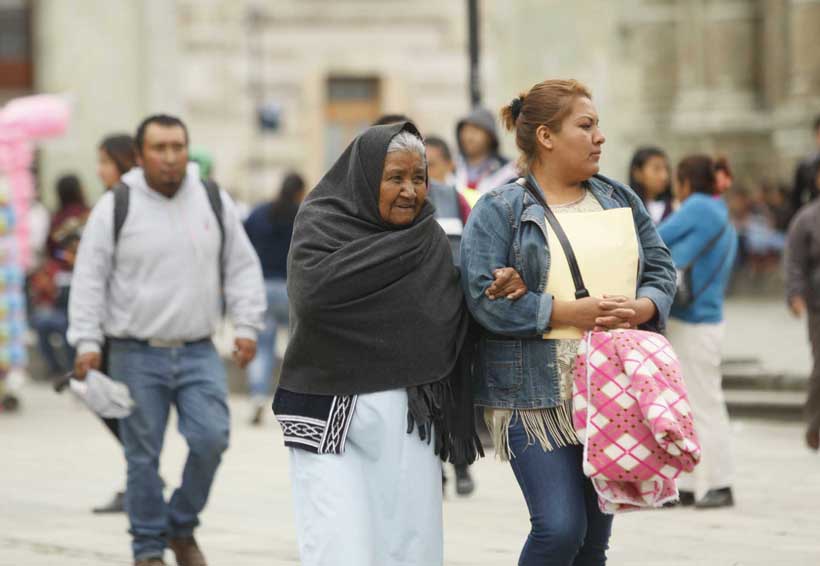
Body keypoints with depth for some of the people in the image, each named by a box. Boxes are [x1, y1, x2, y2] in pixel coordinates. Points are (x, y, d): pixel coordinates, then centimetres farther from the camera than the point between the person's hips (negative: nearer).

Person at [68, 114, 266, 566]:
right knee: (143, 457, 2)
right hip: (136, 356, -2)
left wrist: (246, 326, 3)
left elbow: (242, 269, 12)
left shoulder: (214, 202, 5)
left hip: (198, 353, 2)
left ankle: (182, 527, 12)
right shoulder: (116, 207, -3)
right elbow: (90, 279, -1)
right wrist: (87, 342, -7)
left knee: (210, 439, -11)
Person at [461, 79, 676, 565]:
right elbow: (483, 297, -13)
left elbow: (661, 269, 14)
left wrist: (639, 310, -9)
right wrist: (572, 312, -19)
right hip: (537, 395, -5)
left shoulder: (620, 200, 14)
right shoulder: (499, 211, -3)